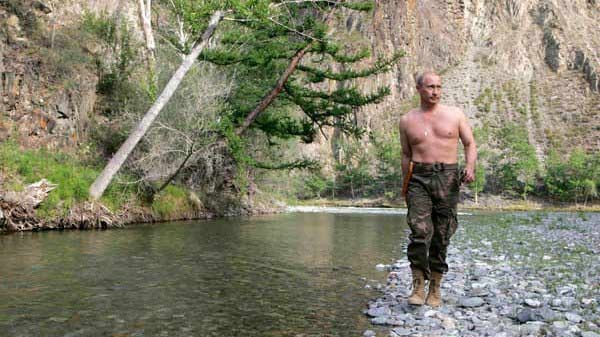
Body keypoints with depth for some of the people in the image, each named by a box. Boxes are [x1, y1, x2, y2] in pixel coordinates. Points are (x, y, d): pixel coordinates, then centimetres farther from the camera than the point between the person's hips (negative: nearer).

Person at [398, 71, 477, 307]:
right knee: (420, 232, -15)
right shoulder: (407, 120, 11)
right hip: (419, 178, 0)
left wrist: (470, 167, -8)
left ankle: (435, 287, 16)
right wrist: (406, 187, 16)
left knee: (441, 236, 3)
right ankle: (418, 286, -6)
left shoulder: (455, 115, 10)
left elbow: (470, 144, 11)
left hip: (447, 177, 1)